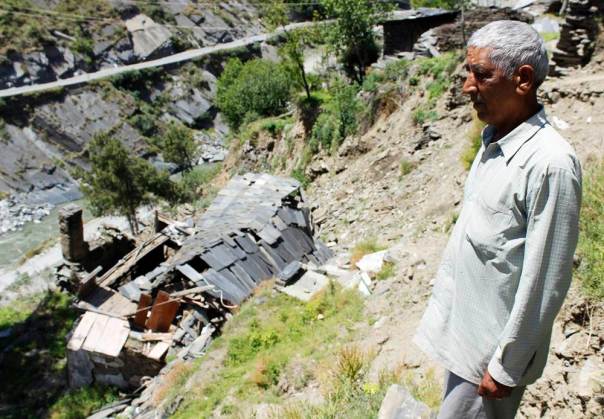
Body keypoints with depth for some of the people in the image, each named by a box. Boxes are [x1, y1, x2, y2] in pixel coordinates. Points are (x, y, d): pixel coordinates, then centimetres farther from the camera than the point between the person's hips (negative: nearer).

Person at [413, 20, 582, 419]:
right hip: (461, 324, 8)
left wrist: (506, 366, -15)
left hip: (494, 340, -8)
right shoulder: (495, 139, 2)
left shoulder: (550, 163, -24)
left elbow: (545, 281, -21)